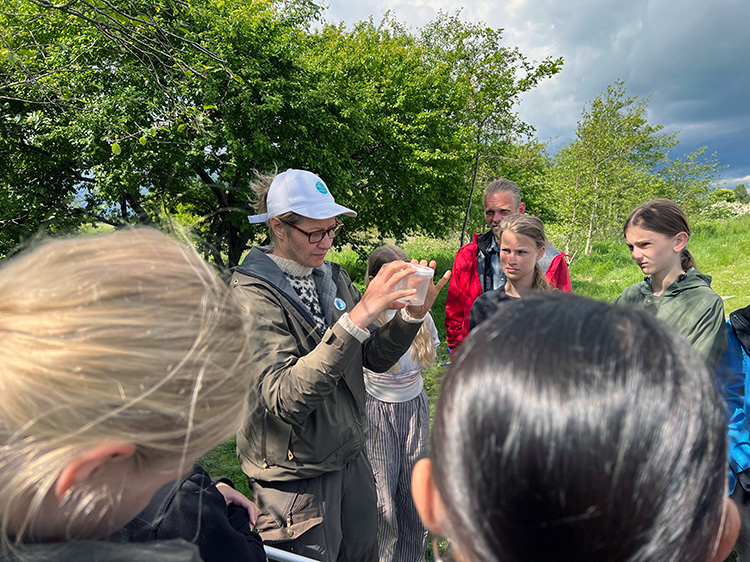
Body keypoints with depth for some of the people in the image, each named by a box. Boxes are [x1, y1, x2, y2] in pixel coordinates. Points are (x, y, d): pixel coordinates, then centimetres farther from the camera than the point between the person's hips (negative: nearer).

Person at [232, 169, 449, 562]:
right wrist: (357, 317, -35)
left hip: (350, 458, 7)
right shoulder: (251, 293, -19)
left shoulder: (333, 277, 3)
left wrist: (413, 314, -13)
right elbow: (284, 400, -30)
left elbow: (375, 358, 5)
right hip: (296, 477, -6)